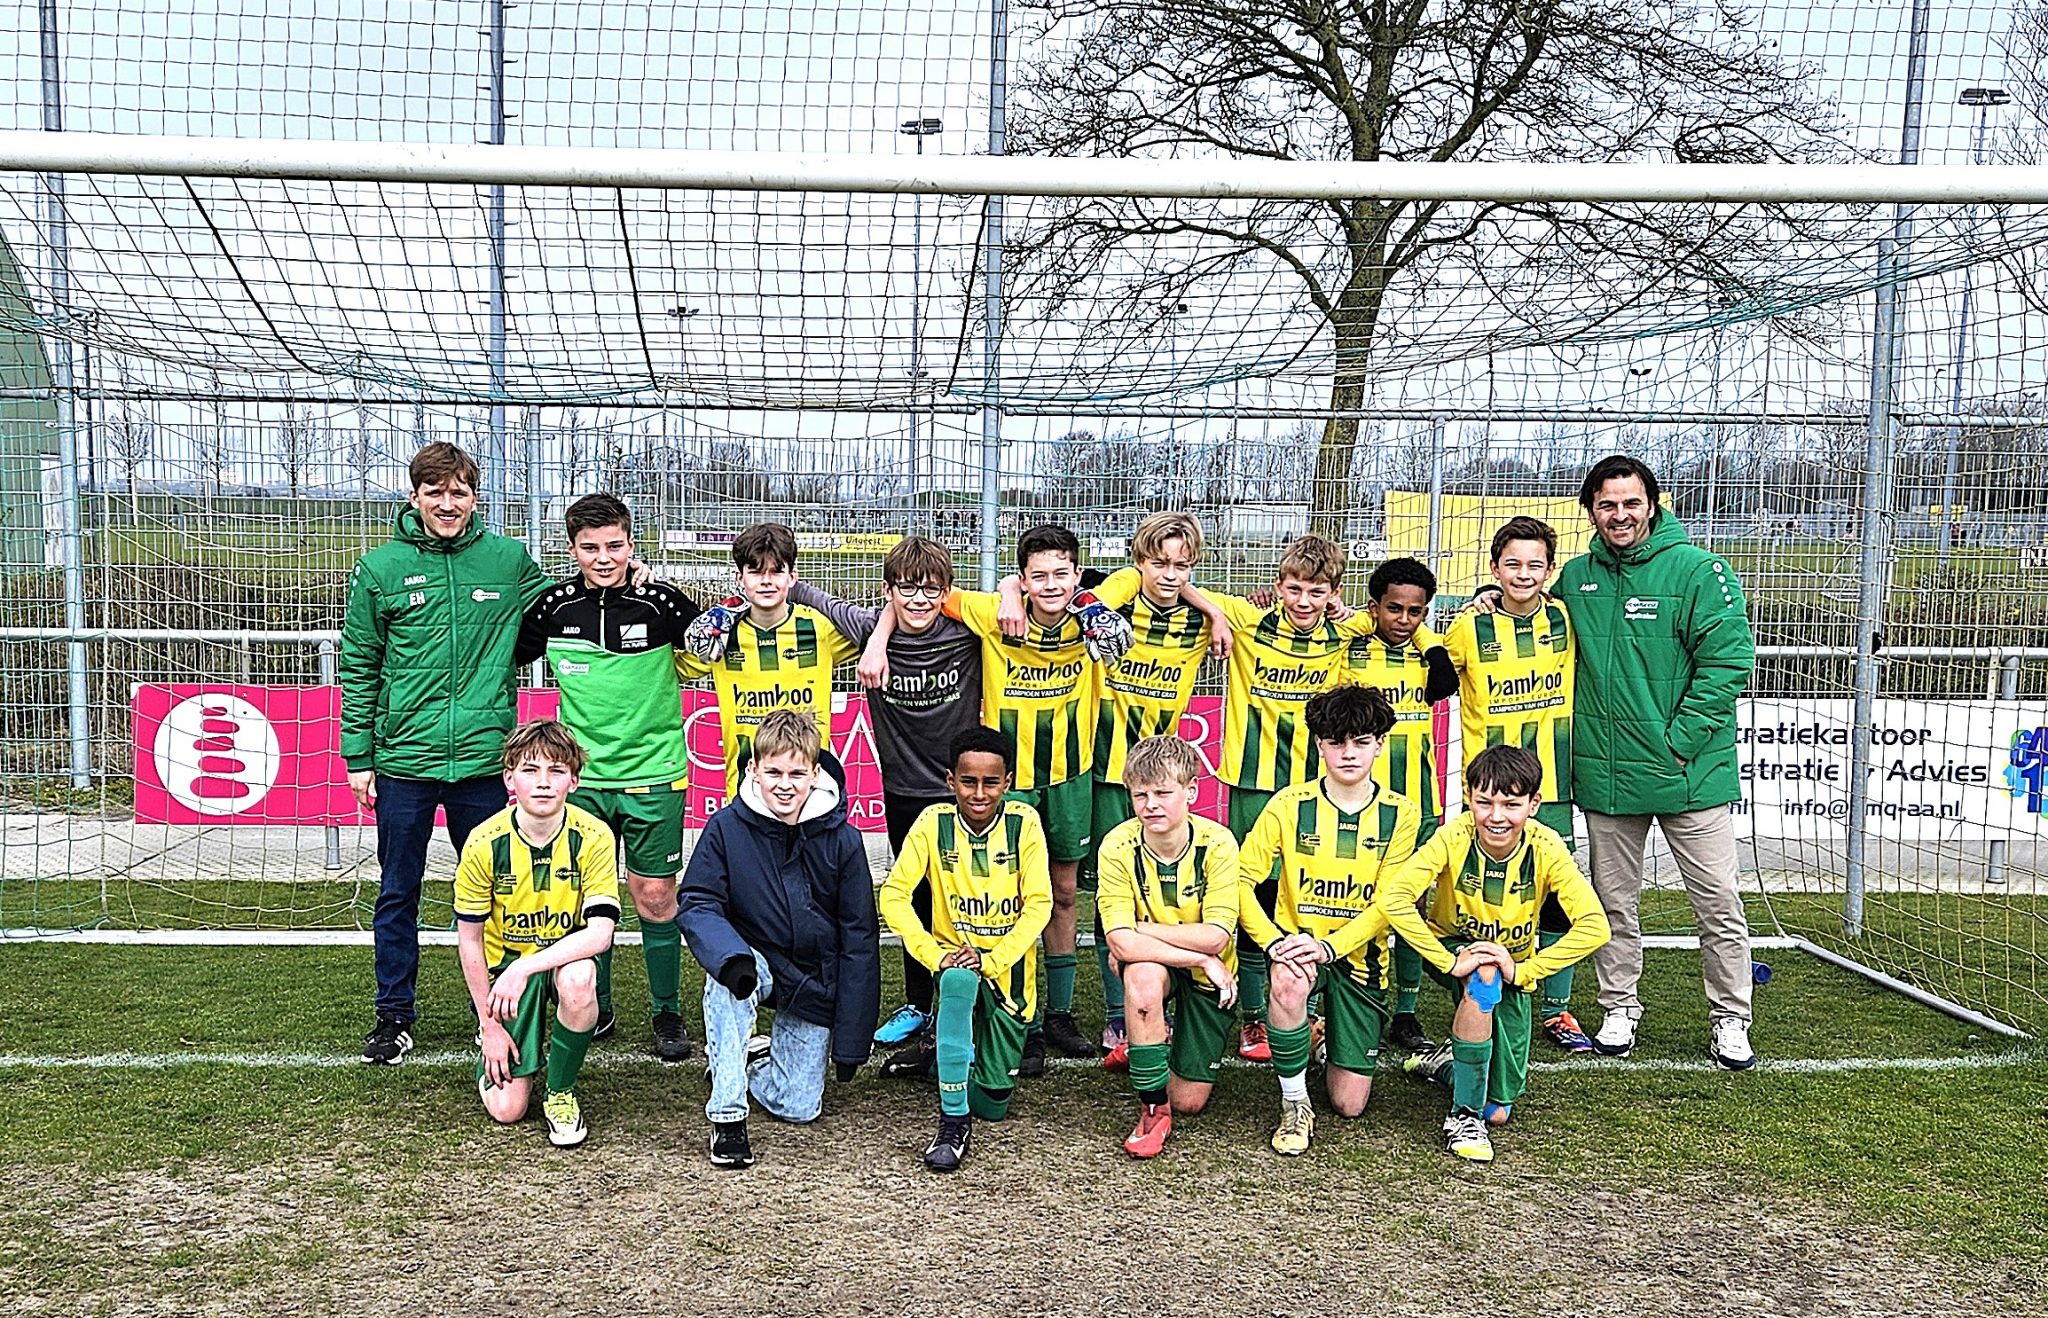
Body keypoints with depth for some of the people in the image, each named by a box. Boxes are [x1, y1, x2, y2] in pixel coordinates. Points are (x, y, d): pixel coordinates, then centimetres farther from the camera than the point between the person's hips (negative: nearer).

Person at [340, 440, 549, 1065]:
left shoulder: (509, 561, 2)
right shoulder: (380, 568, 1)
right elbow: (358, 667, 4)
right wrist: (357, 756, 1)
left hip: (483, 759, 0)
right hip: (402, 760, 0)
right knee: (397, 894, 11)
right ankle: (394, 1013, 27)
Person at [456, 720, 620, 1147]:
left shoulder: (593, 837, -19)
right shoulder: (485, 843, -17)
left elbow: (600, 934, -25)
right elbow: (469, 940, -7)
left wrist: (524, 968, -36)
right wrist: (490, 1024, -7)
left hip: (567, 957, 0)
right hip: (506, 964, 1)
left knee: (577, 981, -39)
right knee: (506, 1109, -9)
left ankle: (561, 1092, -11)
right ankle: (502, 1047, 26)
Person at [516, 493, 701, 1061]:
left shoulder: (662, 602, -7)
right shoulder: (553, 606, 0)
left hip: (654, 775, -2)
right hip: (581, 778, 2)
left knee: (655, 897, 3)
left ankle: (668, 1014, 19)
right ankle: (594, 1009, 28)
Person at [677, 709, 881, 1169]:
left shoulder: (842, 839, -13)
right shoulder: (726, 828, -14)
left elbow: (859, 940, -8)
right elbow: (696, 905, -14)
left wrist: (851, 1041, -7)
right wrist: (732, 958, -37)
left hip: (815, 983, 1)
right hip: (754, 964, -1)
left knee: (798, 1108, -3)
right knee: (727, 976, -37)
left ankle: (748, 1053, 29)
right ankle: (727, 1115, -24)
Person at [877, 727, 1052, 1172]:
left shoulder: (1024, 823, -13)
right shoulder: (933, 823, -12)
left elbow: (1039, 905, -14)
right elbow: (894, 895, -14)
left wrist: (990, 959, -25)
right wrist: (936, 955, -25)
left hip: (1008, 971, 1)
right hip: (955, 958, -1)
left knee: (994, 1101, 5)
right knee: (958, 982, -39)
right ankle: (953, 1122, -26)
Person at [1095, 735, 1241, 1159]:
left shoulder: (1217, 843, -22)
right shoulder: (1119, 846, -22)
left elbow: (1216, 936, -27)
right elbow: (1121, 942, -29)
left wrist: (1138, 930, -26)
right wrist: (1201, 959, -31)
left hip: (1210, 978, 1)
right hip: (1153, 969, 0)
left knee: (1189, 1103, -2)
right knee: (1142, 974, -38)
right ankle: (1153, 1107, -19)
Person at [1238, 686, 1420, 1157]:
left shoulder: (1399, 815, -3)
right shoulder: (1289, 805, -6)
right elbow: (1242, 880, -10)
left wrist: (1329, 945, -24)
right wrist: (1273, 940, -26)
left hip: (1359, 954, 1)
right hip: (1299, 944, -1)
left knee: (1349, 1104, -2)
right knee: (1289, 981, -39)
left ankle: (1332, 1035, 34)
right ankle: (1294, 1105, -16)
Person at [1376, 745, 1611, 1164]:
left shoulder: (1546, 848, -22)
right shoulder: (1453, 838, -26)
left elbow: (1594, 926, -27)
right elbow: (1391, 898, -35)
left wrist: (1523, 969, -31)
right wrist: (1450, 962, -38)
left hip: (1512, 967, 2)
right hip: (1455, 951, -2)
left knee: (1498, 1112, 1)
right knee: (1484, 979, -39)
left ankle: (1449, 1062, 36)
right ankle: (1463, 1115, -23)